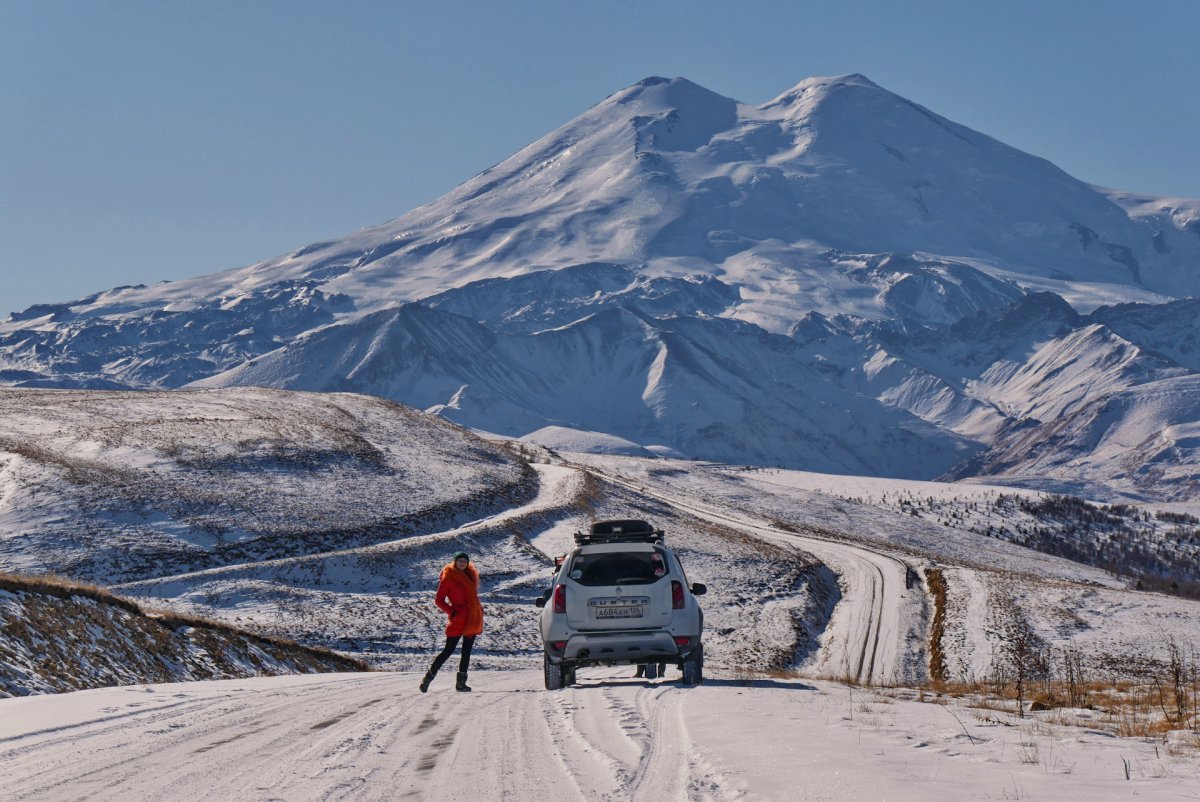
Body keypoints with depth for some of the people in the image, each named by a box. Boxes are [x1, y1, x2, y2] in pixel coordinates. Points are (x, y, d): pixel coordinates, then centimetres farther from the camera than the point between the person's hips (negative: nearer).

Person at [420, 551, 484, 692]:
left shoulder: (471, 574, 12)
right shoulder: (448, 578, -7)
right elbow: (438, 600, -6)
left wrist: (479, 608, 14)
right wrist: (451, 611, -17)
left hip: (473, 619, 7)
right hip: (458, 619, -7)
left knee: (467, 651, 6)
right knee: (449, 650, -9)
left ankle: (461, 682, 10)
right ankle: (429, 677, -1)